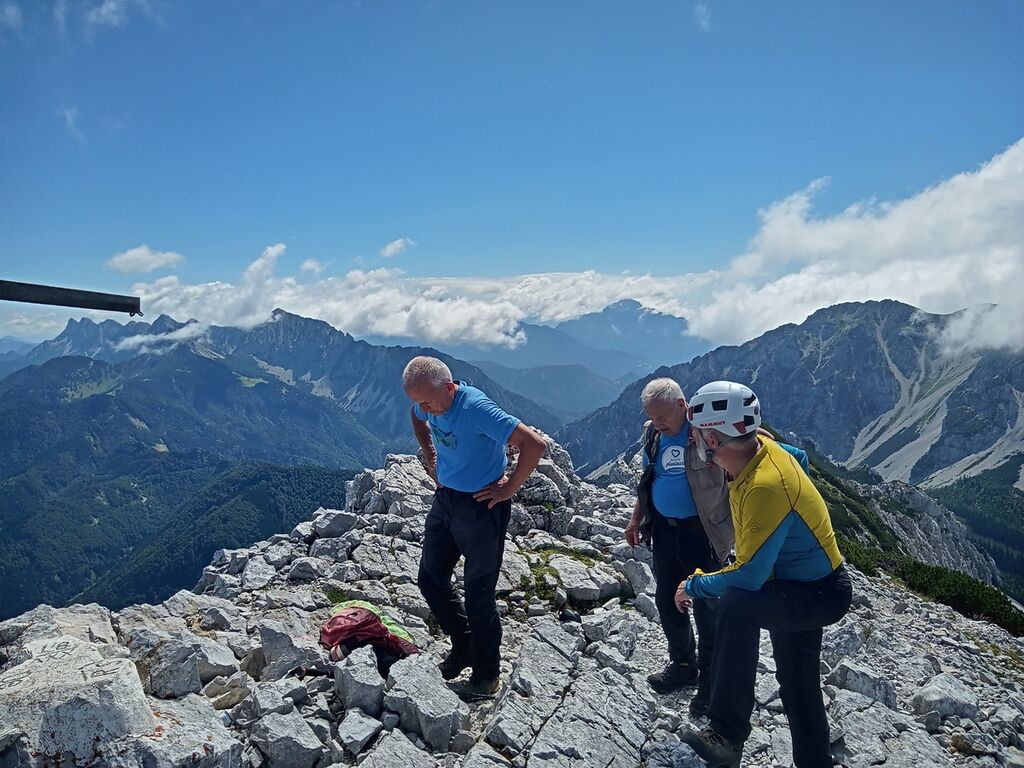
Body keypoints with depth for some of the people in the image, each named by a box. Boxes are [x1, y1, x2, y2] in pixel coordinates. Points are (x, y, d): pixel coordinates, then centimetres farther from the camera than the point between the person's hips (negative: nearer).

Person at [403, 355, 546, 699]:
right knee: (430, 579, 15)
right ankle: (463, 648, 36)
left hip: (481, 506, -8)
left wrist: (510, 489, -21)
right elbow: (418, 419, 22)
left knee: (478, 593, 3)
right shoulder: (429, 402, -5)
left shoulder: (476, 408, -28)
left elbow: (535, 443, -32)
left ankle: (487, 675, 23)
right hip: (445, 498, 8)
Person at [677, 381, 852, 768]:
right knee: (797, 683, 22)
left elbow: (749, 575, -34)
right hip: (800, 584, 10)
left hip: (821, 595, -10)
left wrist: (694, 585, -18)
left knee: (736, 602, -36)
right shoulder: (761, 446, -9)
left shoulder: (765, 486, -35)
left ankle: (727, 735, -32)